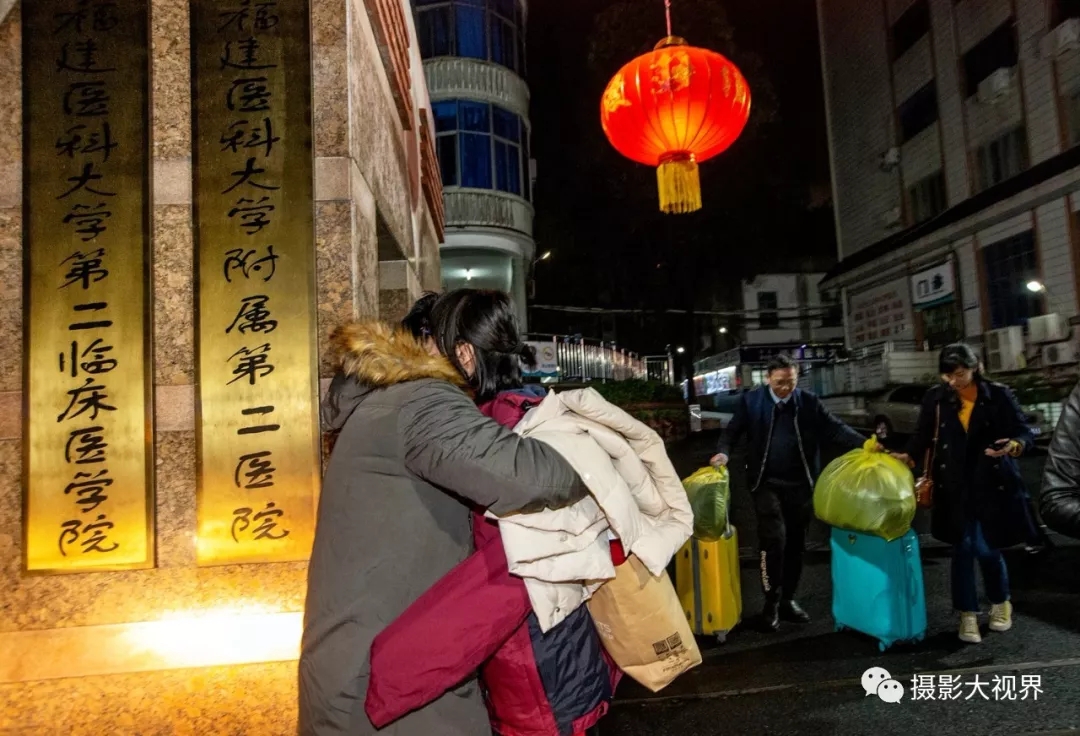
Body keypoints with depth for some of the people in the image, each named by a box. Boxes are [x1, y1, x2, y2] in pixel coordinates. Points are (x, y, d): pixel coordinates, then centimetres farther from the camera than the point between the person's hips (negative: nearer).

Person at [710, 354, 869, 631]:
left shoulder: (808, 401, 0)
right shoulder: (751, 401, -4)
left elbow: (835, 428, -4)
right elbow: (733, 431, 1)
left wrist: (864, 444, -19)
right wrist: (724, 452, -18)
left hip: (800, 484, 3)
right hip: (767, 483, -3)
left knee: (795, 543, 11)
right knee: (774, 539, -12)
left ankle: (787, 600, 27)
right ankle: (771, 603, 4)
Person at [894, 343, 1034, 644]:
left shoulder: (998, 395, -4)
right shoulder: (936, 398, -1)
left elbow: (1025, 433, -2)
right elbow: (923, 436, 5)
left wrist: (1013, 446, -23)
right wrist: (909, 456, -12)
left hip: (992, 484, -1)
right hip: (954, 486, 2)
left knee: (986, 548, 0)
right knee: (962, 548, 5)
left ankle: (1001, 602, 31)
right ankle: (968, 615, 18)